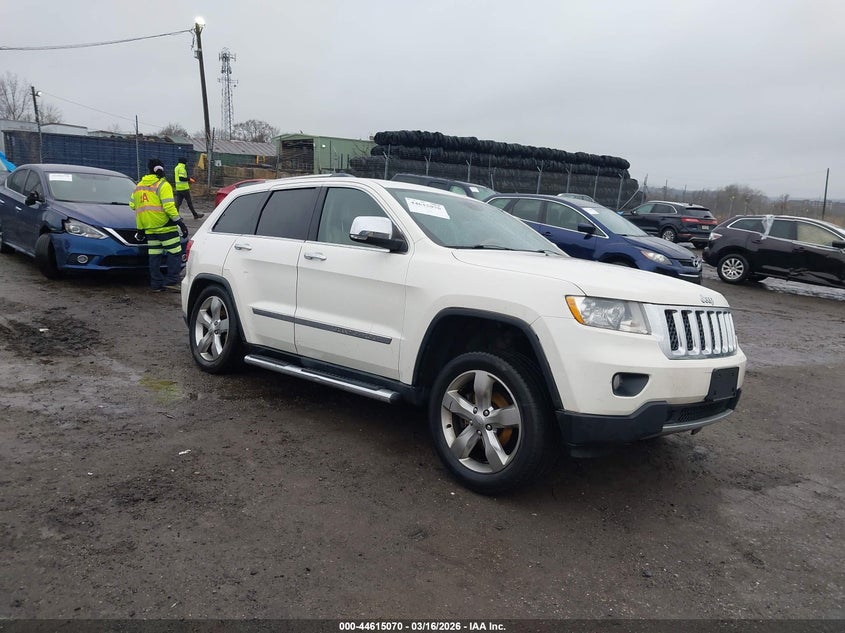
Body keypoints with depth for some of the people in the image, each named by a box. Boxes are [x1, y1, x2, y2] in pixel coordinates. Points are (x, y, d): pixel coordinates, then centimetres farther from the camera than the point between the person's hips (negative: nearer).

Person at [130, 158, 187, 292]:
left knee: (154, 256, 10)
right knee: (174, 253, -2)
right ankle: (171, 281, -8)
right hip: (165, 226, -7)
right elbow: (168, 206, -18)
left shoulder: (139, 185, 15)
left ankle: (156, 284, 12)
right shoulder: (163, 185, -8)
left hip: (149, 228, 7)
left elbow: (132, 204, 17)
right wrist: (179, 222, -16)